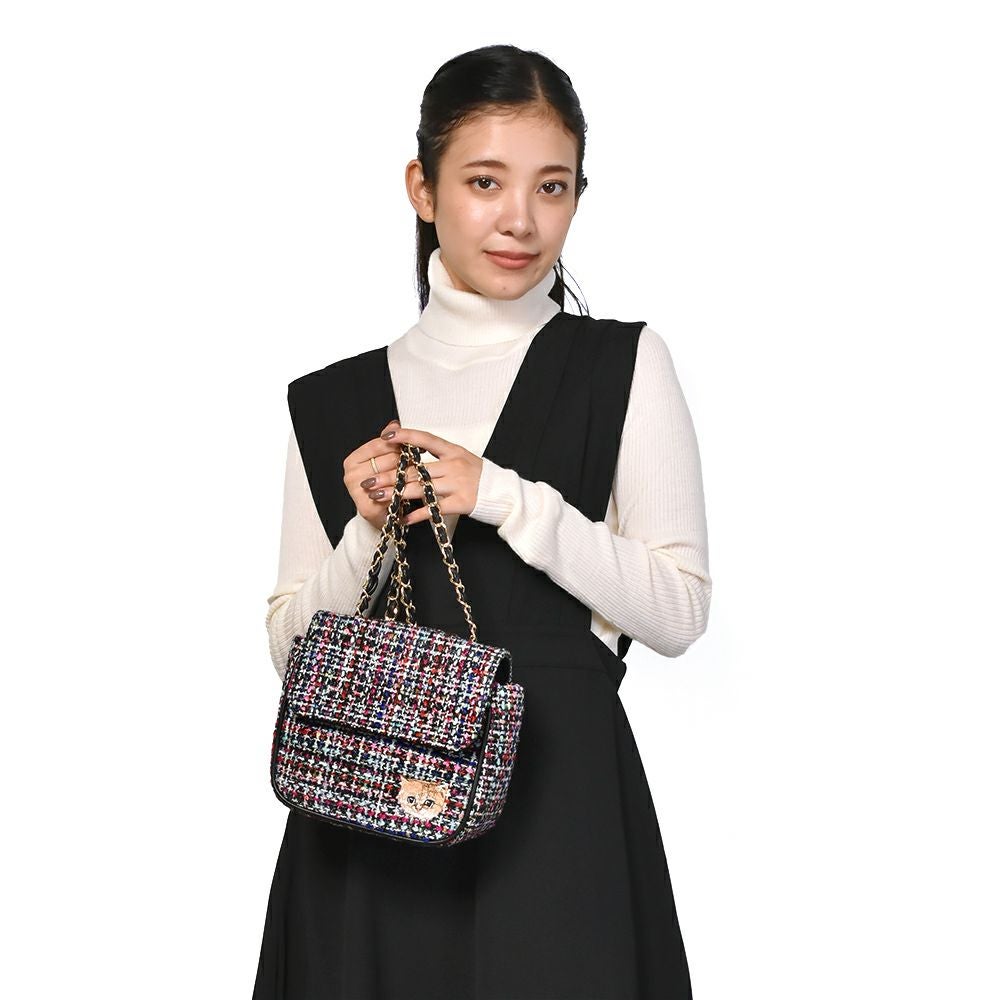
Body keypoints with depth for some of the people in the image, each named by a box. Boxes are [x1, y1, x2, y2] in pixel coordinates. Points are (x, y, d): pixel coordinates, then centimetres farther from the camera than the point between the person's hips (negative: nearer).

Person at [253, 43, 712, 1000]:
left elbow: (679, 610, -6)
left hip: (556, 805, -2)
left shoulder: (624, 366, 1)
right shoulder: (328, 403, 7)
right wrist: (368, 530, -10)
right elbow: (291, 647, 7)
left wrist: (504, 498, -14)